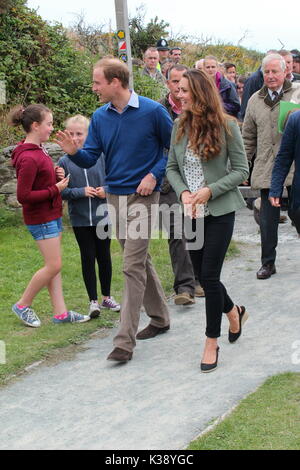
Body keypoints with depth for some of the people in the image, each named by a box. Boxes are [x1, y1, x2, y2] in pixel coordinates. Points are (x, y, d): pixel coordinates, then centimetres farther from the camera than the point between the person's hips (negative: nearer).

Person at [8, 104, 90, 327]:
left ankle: (60, 312, 16)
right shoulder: (28, 158, -22)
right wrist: (55, 189, -18)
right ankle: (23, 305, 11)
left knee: (54, 265, 11)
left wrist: (57, 176, 0)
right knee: (53, 265, -4)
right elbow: (23, 196, -23)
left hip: (52, 215, 9)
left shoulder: (38, 150, 8)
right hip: (40, 218, -9)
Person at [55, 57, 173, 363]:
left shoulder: (152, 111, -10)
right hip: (114, 197, 6)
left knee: (133, 266, -10)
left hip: (142, 196, -6)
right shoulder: (100, 117, 5)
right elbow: (90, 159, 4)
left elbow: (174, 147, -1)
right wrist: (74, 152, -17)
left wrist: (154, 175, -12)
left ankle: (125, 341, -9)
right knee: (140, 260, 17)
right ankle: (159, 318, 33)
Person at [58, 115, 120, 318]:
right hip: (80, 219, 0)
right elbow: (61, 191, -4)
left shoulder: (101, 155, -5)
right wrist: (81, 192, -17)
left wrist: (106, 190, -15)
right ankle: (93, 301, 13)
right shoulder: (64, 162, -4)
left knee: (104, 256, 11)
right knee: (88, 257, 5)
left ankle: (107, 297, 26)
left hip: (102, 216, 0)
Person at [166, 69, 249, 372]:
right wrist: (183, 192, -10)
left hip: (219, 210, -5)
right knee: (203, 276, 11)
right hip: (191, 211, 5)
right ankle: (234, 312, 39)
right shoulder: (180, 125, 3)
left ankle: (212, 342, 7)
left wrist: (210, 190, -17)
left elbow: (241, 170, -6)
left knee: (209, 276, -7)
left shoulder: (226, 126, -10)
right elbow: (171, 167, 8)